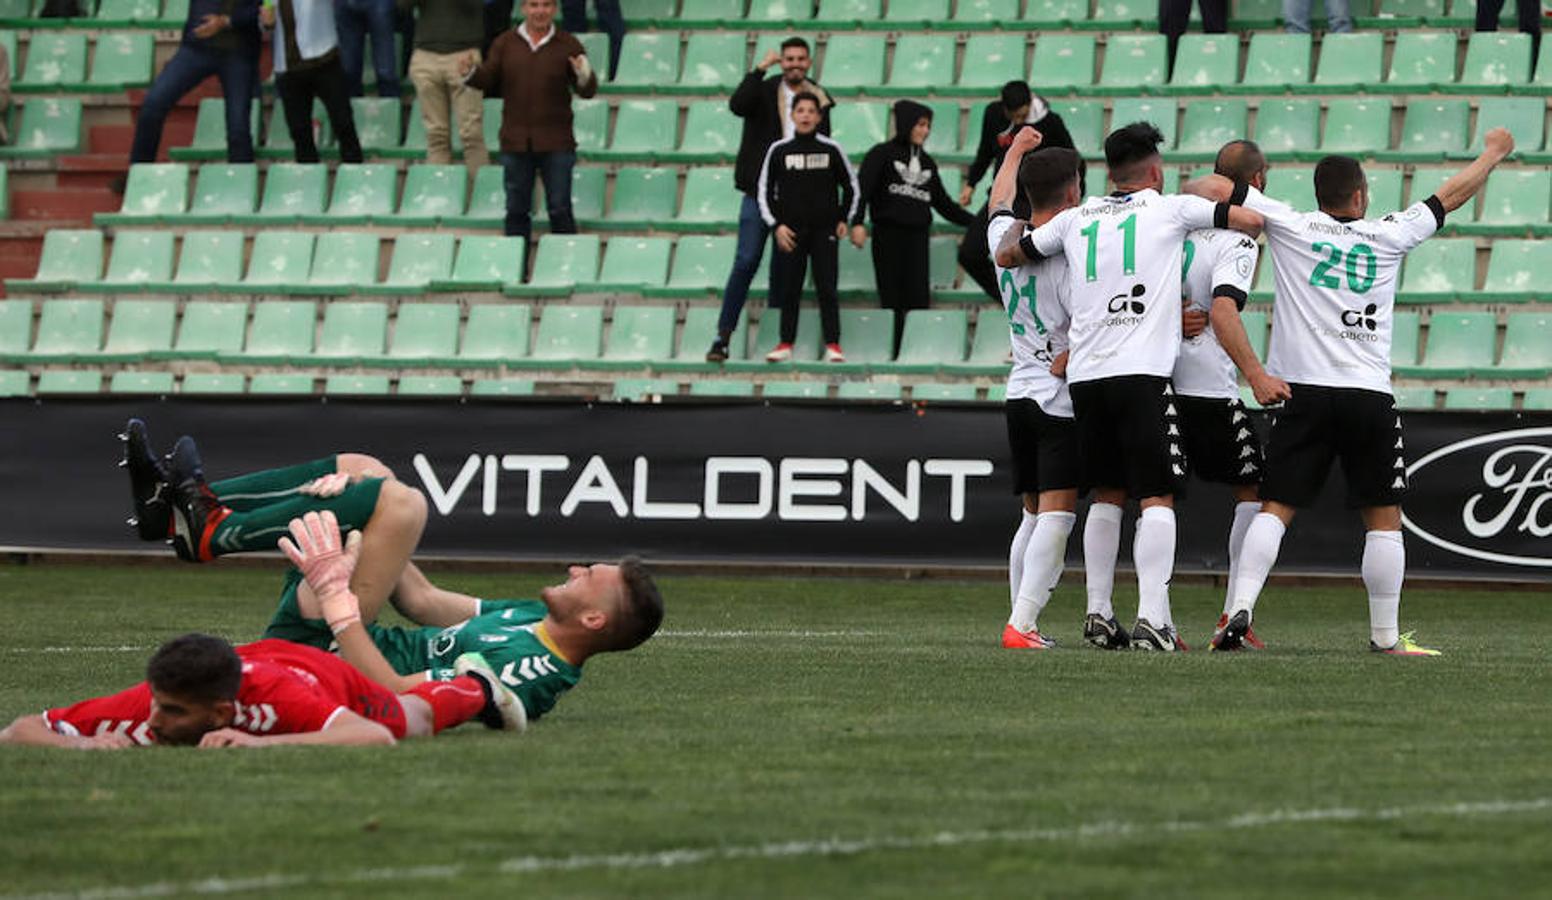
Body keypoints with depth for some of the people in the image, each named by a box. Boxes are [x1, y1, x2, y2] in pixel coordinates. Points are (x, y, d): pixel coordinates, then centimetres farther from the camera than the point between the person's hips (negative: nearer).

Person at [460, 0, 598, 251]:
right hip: (515, 143, 2)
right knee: (517, 209, 9)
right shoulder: (505, 44, 5)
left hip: (555, 144, -2)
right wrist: (471, 73, -17)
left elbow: (588, 91, -4)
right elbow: (488, 79, 4)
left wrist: (584, 75, -27)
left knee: (560, 208, -1)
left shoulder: (568, 45, -1)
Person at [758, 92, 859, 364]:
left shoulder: (831, 150, 1)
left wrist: (843, 219, 6)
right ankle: (786, 344, 10)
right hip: (790, 232, 1)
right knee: (789, 289, 3)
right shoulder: (779, 150, 1)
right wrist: (776, 225, -3)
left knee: (827, 288, -3)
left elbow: (851, 186, 12)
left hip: (824, 230, -1)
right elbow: (765, 191, 6)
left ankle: (833, 345, 0)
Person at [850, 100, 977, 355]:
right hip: (888, 235, -4)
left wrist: (976, 222, 18)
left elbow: (943, 204, 23)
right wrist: (857, 222, -22)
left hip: (917, 237, 4)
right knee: (891, 297, -5)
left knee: (917, 297, -7)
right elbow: (862, 188, -8)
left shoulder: (926, 162, 19)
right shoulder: (882, 154, 4)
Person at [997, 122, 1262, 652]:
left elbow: (1005, 256, 25)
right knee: (1157, 498, -5)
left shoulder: (1076, 220, 14)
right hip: (1142, 373, -5)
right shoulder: (1171, 210, 4)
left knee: (1107, 495, 17)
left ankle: (1098, 614, 15)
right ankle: (1152, 618, -16)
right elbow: (1252, 220, 6)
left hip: (1085, 375, 5)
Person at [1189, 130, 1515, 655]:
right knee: (1384, 519, 8)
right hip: (1370, 396, 0)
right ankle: (1385, 636, 7)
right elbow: (1453, 195, 20)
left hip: (1303, 394, 0)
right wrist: (1493, 154, 37)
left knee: (1275, 508, 0)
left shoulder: (1291, 227, 3)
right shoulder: (1388, 236, 6)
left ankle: (1241, 608, -16)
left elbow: (1214, 188, 3)